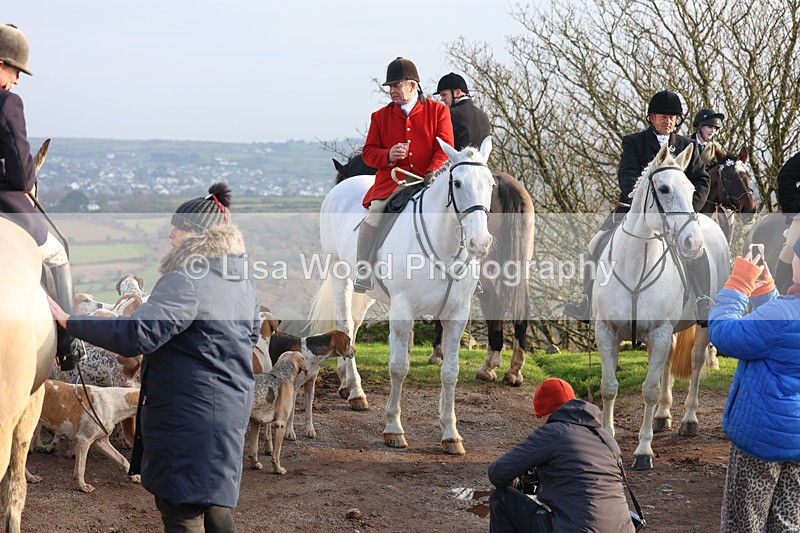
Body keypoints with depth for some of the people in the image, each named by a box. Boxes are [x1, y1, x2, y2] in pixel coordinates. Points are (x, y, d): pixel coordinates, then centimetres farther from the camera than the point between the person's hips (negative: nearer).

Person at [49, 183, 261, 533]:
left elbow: (137, 336, -28)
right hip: (232, 410, 9)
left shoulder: (185, 281, -20)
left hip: (188, 416, -9)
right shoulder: (244, 283, 9)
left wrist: (68, 321, -24)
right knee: (212, 504, 20)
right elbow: (251, 335, 24)